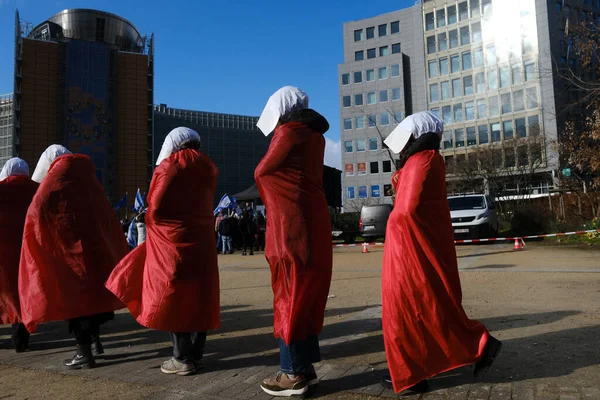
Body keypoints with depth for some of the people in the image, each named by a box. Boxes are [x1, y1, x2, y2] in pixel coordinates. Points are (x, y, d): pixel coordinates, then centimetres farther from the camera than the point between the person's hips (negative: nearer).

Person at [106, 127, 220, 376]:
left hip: (173, 240, -5)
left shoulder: (169, 166, -6)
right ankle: (196, 354, 15)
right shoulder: (208, 168, 9)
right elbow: (203, 203, 8)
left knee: (172, 296, 2)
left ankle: (183, 359, 5)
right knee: (198, 295, 9)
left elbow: (155, 206, -6)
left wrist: (152, 224, 10)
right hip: (201, 238, 5)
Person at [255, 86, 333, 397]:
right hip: (312, 221, 8)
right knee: (305, 296, 13)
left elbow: (262, 172, -3)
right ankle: (305, 366, 21)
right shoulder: (314, 135, 15)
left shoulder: (288, 132, -9)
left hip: (291, 224, -8)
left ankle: (293, 374, 7)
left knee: (290, 296, -1)